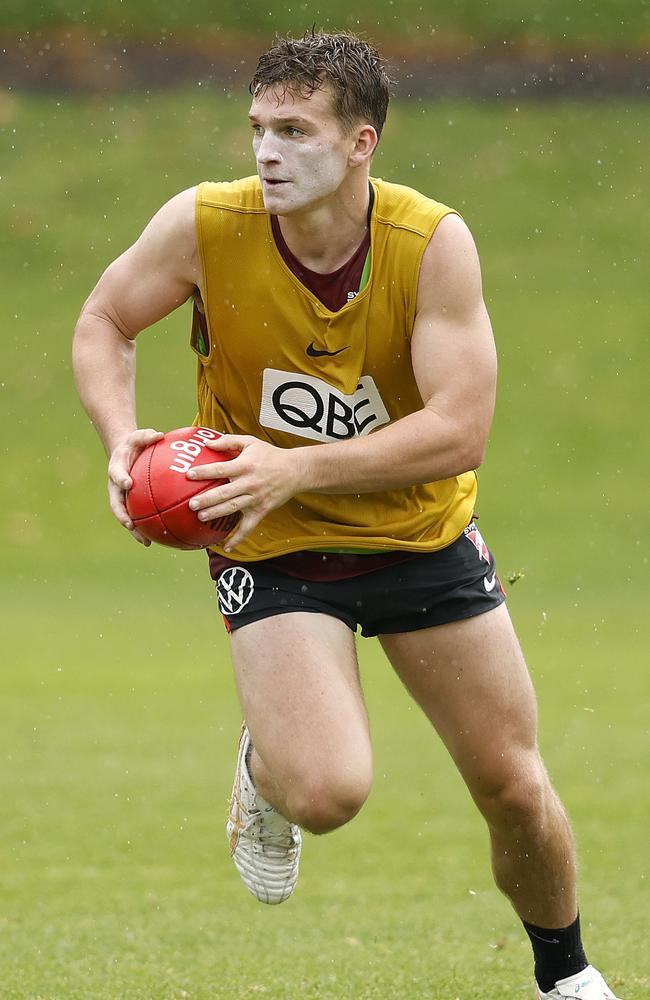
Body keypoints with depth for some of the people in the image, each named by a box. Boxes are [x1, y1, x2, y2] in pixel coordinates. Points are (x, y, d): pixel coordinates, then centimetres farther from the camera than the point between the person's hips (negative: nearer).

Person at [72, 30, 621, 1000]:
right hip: (273, 552, -1)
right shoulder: (205, 224, -18)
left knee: (514, 787, 6)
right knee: (327, 791, -22)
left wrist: (295, 469, -33)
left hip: (422, 535, 1)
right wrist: (122, 438, -18)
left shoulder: (433, 242, -20)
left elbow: (461, 430, -24)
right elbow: (104, 321, 0)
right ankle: (265, 771, 17)